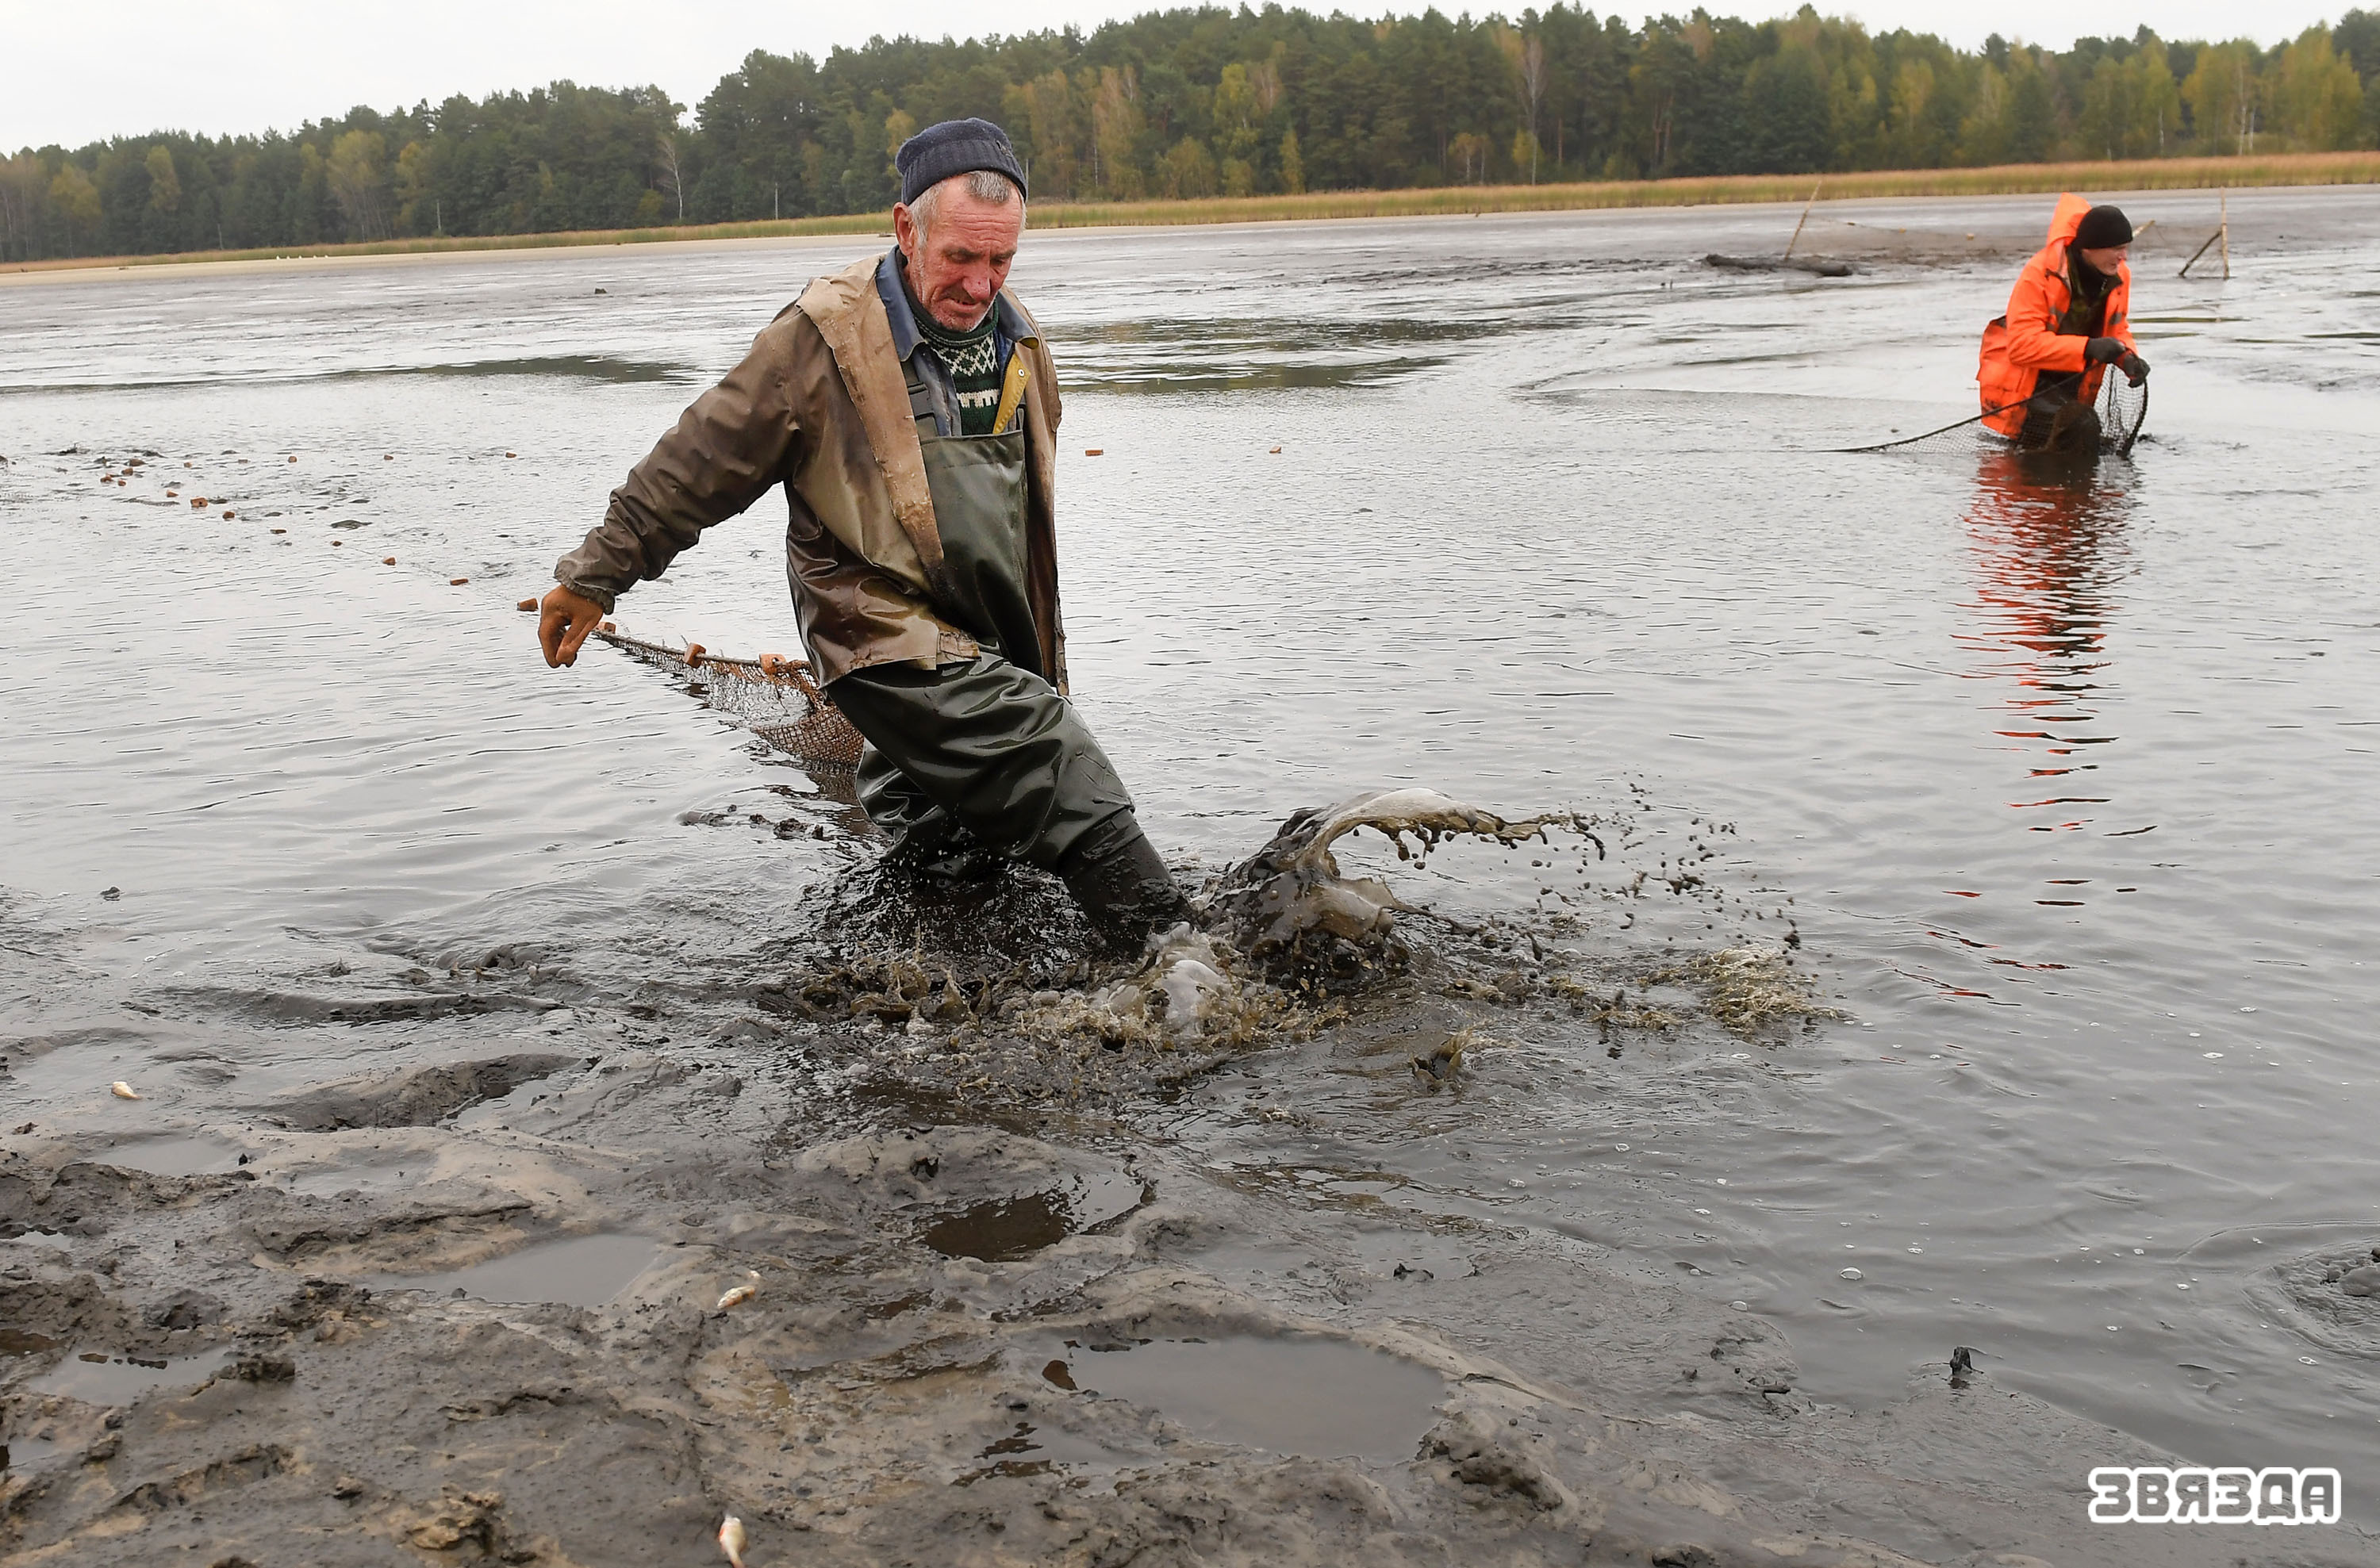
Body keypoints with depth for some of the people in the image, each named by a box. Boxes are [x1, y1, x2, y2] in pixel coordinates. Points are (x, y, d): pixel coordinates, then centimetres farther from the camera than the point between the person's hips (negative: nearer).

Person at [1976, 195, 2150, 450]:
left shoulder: (2119, 276, -2)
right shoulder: (2039, 274, -24)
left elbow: (2116, 330, 11)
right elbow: (2022, 346, -30)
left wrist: (2128, 358, -13)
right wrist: (2088, 348, -38)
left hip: (2069, 384, 8)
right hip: (2019, 385, -8)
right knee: (2081, 429, -30)